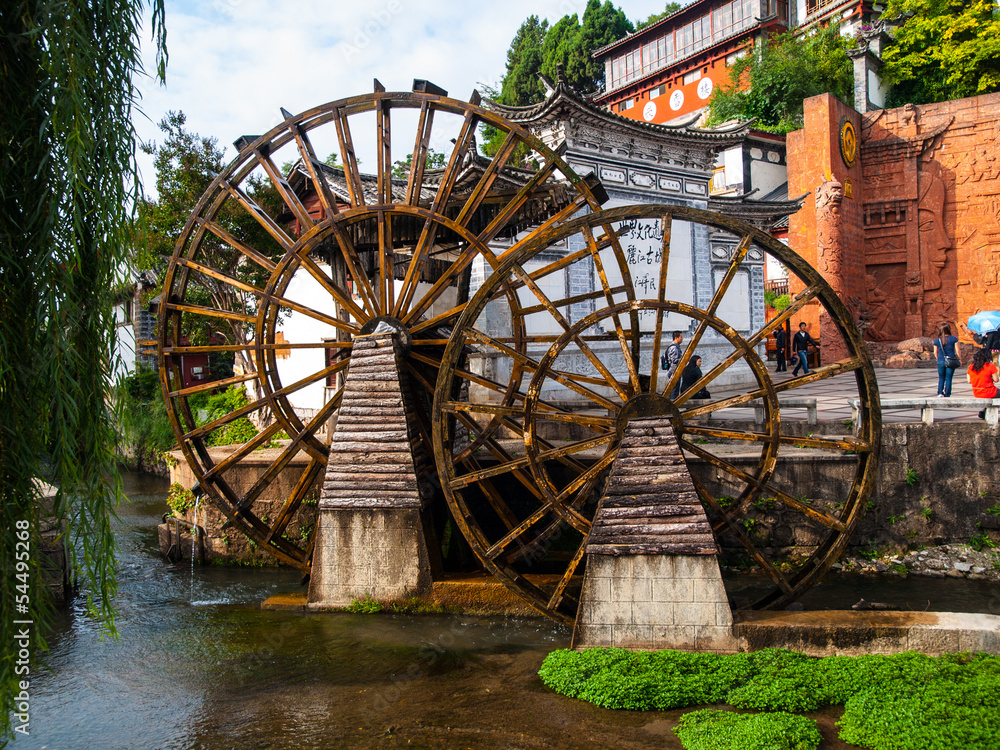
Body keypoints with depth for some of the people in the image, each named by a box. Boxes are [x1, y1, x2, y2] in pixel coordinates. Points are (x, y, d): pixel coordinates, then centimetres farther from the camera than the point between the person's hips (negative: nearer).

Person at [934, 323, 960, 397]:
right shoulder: (954, 338, -4)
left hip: (941, 361, 1)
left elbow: (935, 352, 7)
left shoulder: (937, 340, 0)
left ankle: (940, 393, 4)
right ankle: (947, 394, 5)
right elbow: (957, 351, -2)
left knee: (941, 378, 14)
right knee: (948, 378, 4)